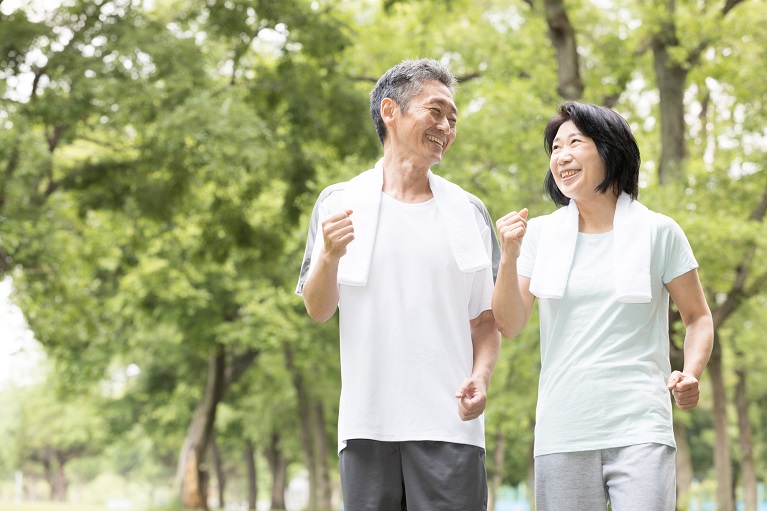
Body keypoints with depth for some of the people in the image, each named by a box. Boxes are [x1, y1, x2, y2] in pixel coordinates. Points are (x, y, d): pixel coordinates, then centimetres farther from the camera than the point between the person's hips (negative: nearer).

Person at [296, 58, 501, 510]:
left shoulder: (468, 212, 11)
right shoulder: (340, 202, 8)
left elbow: (486, 317, 11)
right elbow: (318, 310, 6)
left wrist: (481, 376, -8)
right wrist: (329, 257, -13)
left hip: (447, 424, 0)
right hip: (367, 424, 0)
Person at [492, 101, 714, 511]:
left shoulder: (657, 232, 4)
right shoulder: (540, 234, 10)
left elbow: (698, 316, 10)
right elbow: (509, 324, 7)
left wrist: (690, 374, -9)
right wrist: (509, 257, -8)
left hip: (639, 430, -2)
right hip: (562, 434, 3)